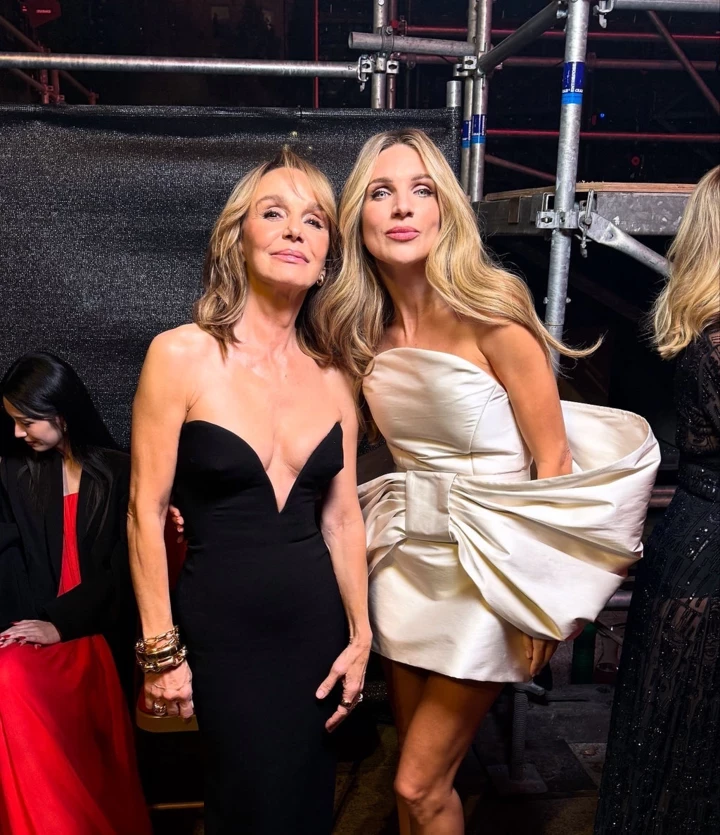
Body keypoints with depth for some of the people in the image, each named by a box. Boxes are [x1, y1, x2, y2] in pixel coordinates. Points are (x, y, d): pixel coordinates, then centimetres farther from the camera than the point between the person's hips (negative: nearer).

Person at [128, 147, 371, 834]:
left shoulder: (332, 376, 2)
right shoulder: (182, 355, -11)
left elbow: (342, 517, 6)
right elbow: (146, 512, -9)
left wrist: (359, 636, 7)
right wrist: (161, 651, -7)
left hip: (317, 620, 4)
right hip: (222, 628, -4)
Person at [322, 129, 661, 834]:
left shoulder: (490, 316, -16)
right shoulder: (364, 330, 2)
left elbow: (554, 460, -12)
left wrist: (542, 600, -11)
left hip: (490, 559, -5)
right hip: (409, 556, 6)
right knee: (414, 774, 18)